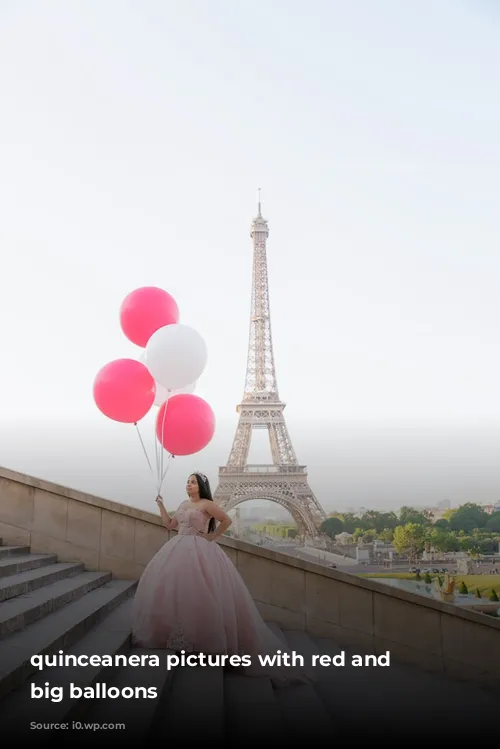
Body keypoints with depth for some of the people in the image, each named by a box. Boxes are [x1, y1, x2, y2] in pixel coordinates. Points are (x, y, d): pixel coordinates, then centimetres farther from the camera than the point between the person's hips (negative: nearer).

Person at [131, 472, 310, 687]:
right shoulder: (183, 504, 16)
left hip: (200, 551, -8)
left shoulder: (206, 504, -6)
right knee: (172, 588, 5)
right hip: (179, 550, 8)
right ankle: (177, 635, 15)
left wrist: (213, 536, -7)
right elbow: (169, 525, 20)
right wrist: (161, 505, 15)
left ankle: (202, 636, 0)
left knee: (196, 593, -10)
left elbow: (227, 520, -12)